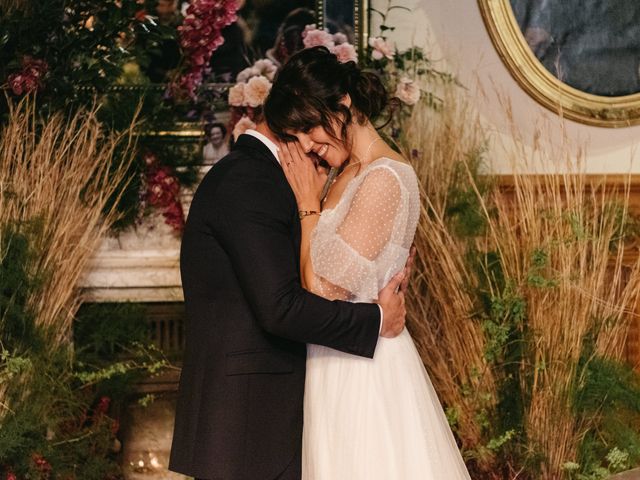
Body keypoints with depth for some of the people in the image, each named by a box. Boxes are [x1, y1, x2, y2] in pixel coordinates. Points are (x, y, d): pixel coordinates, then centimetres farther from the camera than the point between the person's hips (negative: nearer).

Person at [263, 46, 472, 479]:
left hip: (365, 371, -9)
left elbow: (326, 288, -17)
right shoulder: (347, 176, 11)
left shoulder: (385, 179, -17)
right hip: (335, 363, 9)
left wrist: (307, 204, -8)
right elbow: (318, 277, 12)